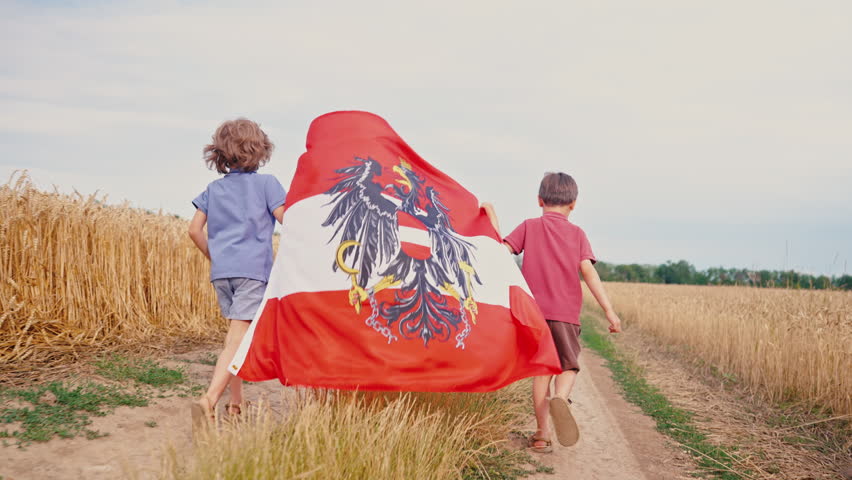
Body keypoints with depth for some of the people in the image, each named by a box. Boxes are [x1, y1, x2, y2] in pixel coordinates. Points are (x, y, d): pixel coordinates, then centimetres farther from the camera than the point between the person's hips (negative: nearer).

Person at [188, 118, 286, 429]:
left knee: (235, 332, 18)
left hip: (220, 271, 5)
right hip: (253, 269, -5)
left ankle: (236, 403, 23)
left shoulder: (213, 189, 15)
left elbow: (195, 230, 10)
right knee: (238, 339, -10)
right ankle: (209, 399, -27)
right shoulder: (267, 183, 2)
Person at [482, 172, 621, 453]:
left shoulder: (529, 227, 5)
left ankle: (541, 435, 10)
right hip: (566, 313, -1)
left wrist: (492, 216, 4)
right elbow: (588, 272, -5)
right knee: (569, 366, 14)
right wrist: (609, 310, -6)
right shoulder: (576, 233, 4)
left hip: (534, 311, 1)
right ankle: (561, 398, -19)